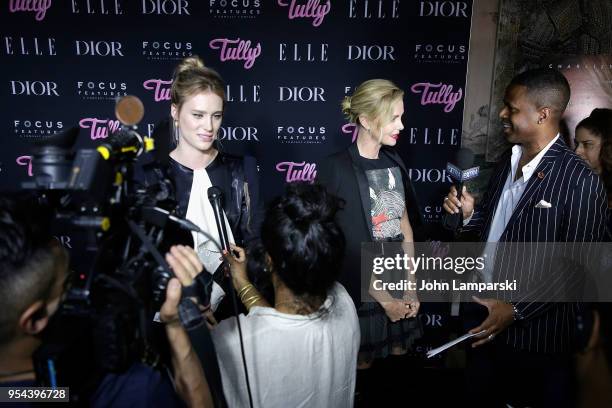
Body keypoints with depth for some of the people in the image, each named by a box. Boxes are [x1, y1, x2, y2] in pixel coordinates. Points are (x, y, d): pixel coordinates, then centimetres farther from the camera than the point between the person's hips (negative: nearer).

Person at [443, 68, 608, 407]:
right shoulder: (506, 163, 4)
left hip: (534, 332, -6)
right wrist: (469, 213, -7)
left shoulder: (580, 181, -18)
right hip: (483, 316, 6)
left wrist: (517, 310, -19)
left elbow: (577, 267, -17)